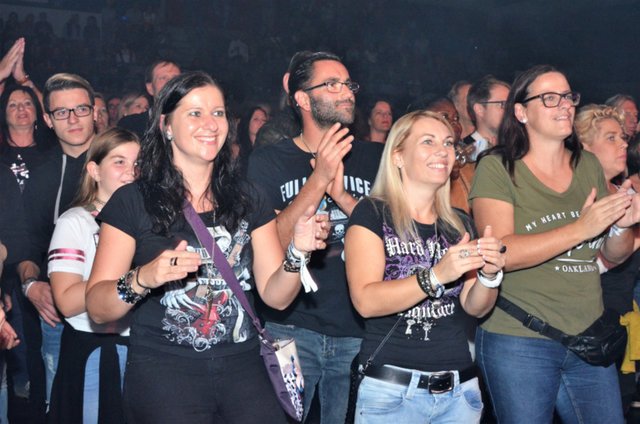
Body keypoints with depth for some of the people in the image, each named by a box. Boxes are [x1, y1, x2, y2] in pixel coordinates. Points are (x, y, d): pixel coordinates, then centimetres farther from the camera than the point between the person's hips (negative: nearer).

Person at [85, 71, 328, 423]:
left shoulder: (249, 201, 8)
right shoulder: (132, 202, -3)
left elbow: (275, 296, 4)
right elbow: (97, 309, -8)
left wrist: (296, 253, -15)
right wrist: (142, 279, -26)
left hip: (242, 366, 3)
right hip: (162, 369, -3)